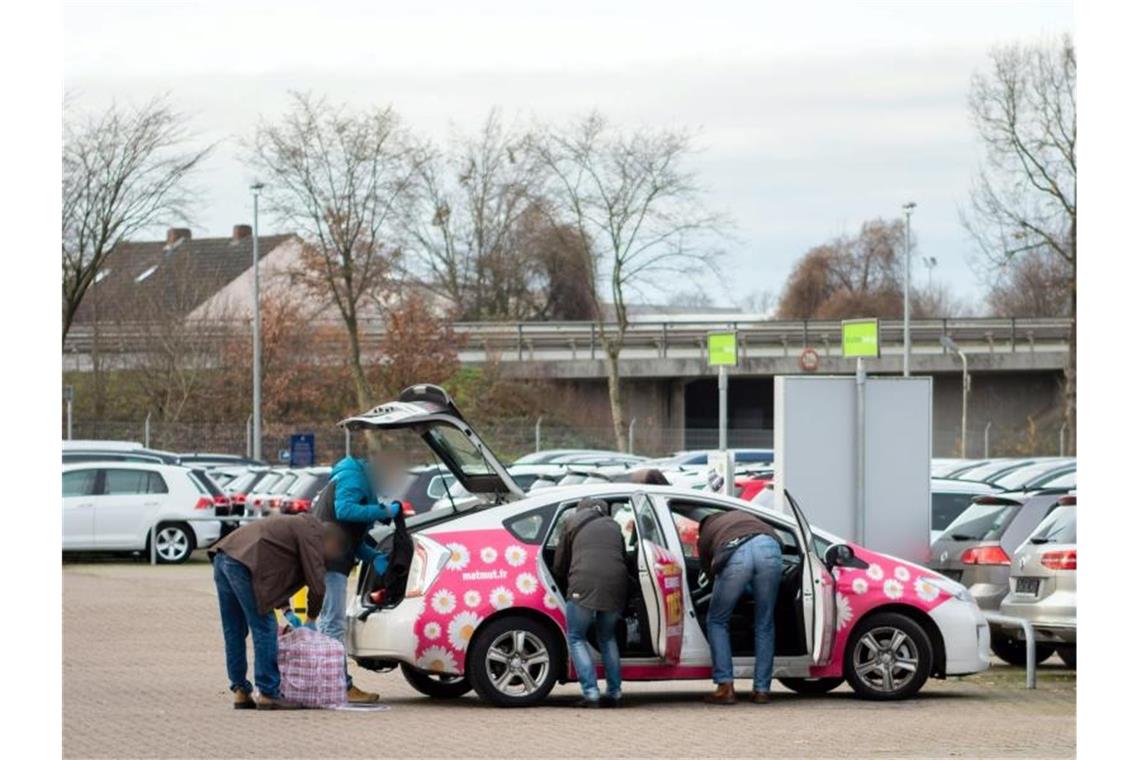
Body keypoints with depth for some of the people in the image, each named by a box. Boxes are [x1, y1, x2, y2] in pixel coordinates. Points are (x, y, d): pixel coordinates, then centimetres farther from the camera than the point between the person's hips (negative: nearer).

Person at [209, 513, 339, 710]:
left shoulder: (298, 526, 29)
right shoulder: (311, 534, 0)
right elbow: (316, 584, -3)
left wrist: (285, 608, 24)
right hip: (243, 563, -10)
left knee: (234, 633, 15)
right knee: (264, 630, -3)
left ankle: (240, 693, 20)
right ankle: (267, 694, -2)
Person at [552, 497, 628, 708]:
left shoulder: (573, 524, 18)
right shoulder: (614, 527, 27)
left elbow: (559, 566, 22)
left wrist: (565, 587, 39)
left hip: (583, 585, -4)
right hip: (615, 585, 4)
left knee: (577, 638, 8)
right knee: (607, 638, 23)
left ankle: (591, 693, -5)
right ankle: (614, 693, 17)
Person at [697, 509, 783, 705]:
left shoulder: (705, 536, 36)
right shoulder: (740, 515, 43)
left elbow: (709, 573, 35)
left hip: (735, 555, -2)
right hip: (768, 548, 2)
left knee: (717, 622, 17)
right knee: (764, 624, 17)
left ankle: (725, 687, 8)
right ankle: (761, 689, 16)